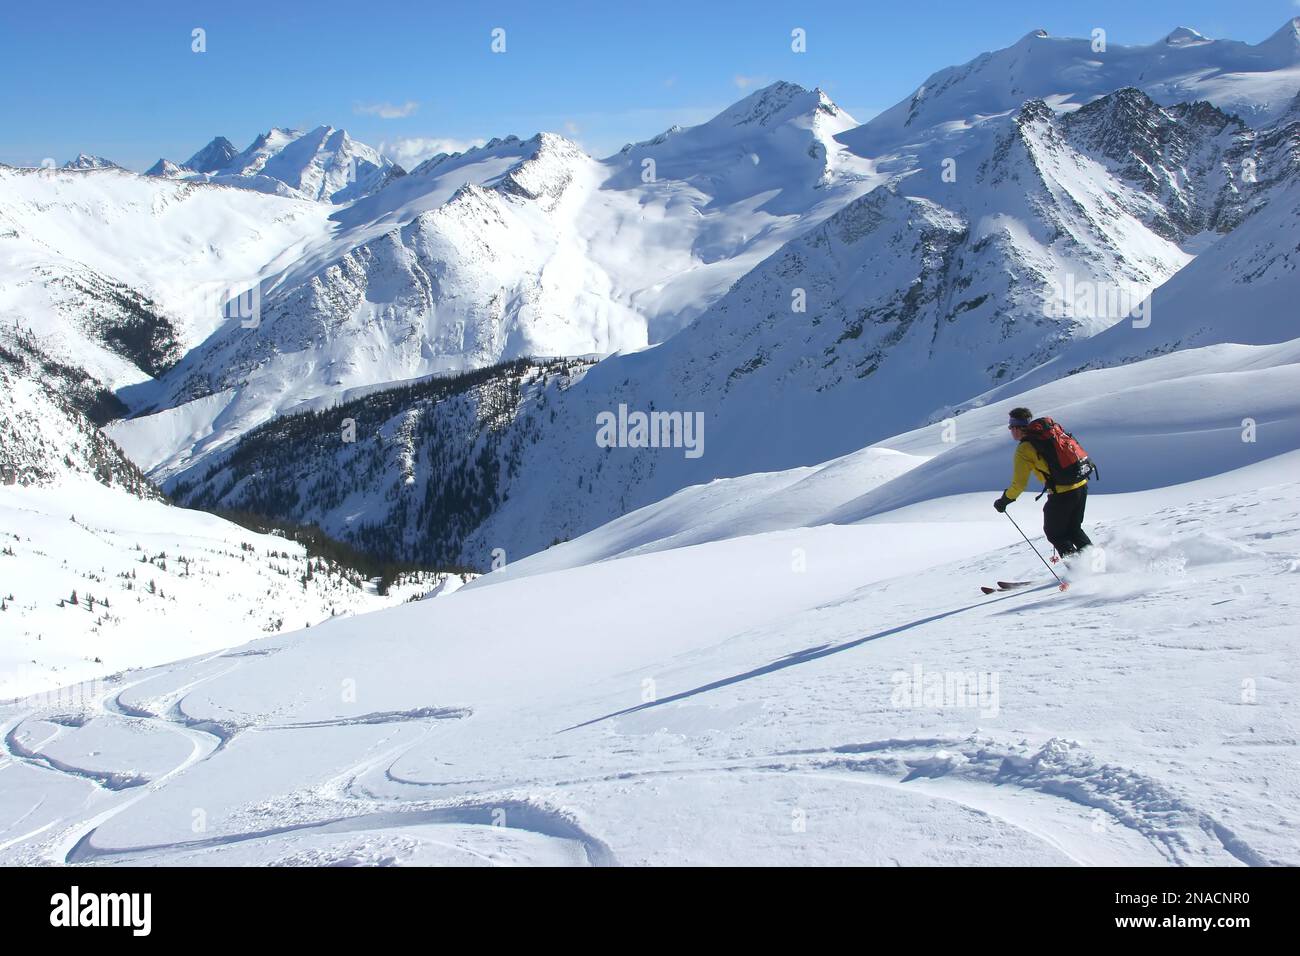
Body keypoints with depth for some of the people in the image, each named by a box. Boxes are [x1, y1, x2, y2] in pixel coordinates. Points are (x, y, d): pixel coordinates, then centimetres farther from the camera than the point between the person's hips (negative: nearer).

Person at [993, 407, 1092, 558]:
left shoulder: (1024, 450, -8)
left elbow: (1019, 484, -9)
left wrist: (1004, 501, 6)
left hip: (1062, 493, -7)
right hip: (1082, 485, 7)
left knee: (1054, 532, 13)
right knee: (1074, 528, 25)